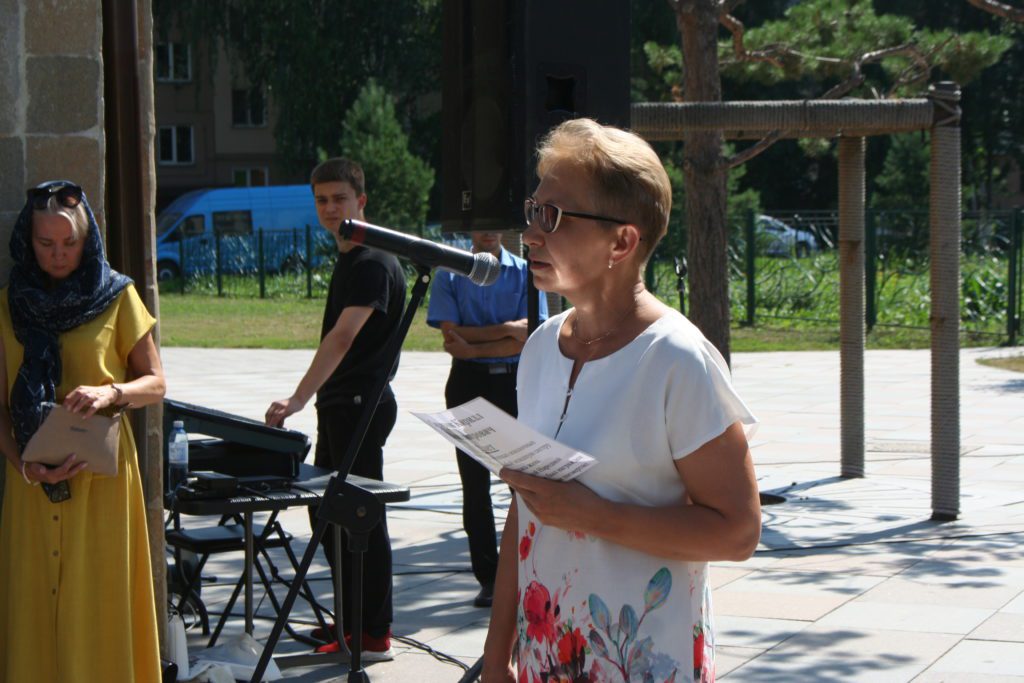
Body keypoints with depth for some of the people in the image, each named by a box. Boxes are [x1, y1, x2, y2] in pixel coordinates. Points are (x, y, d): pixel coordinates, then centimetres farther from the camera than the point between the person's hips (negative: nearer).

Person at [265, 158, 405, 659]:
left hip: (362, 404, -10)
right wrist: (309, 399, 20)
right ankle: (349, 620, 26)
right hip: (339, 405, 10)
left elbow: (343, 337, -29)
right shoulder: (347, 259, 14)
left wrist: (298, 399, -37)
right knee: (325, 511, 16)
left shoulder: (373, 263, -17)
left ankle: (374, 635, 2)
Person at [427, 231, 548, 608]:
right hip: (468, 383, 1)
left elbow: (528, 339, -6)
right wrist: (506, 329, -12)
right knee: (474, 484, 2)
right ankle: (488, 577, 8)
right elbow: (452, 336, -6)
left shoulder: (525, 273, 6)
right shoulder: (450, 275, 6)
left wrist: (474, 346, -15)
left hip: (515, 382, -1)